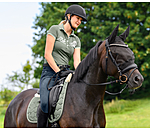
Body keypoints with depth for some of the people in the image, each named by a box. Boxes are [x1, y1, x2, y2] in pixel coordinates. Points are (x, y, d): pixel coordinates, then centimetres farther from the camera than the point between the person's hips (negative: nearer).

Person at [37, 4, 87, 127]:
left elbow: (77, 61, 5)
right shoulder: (55, 29, 0)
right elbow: (47, 54, -7)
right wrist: (58, 71, -14)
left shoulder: (76, 40, 17)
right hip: (50, 72, -6)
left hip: (65, 72, 6)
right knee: (46, 103, -28)